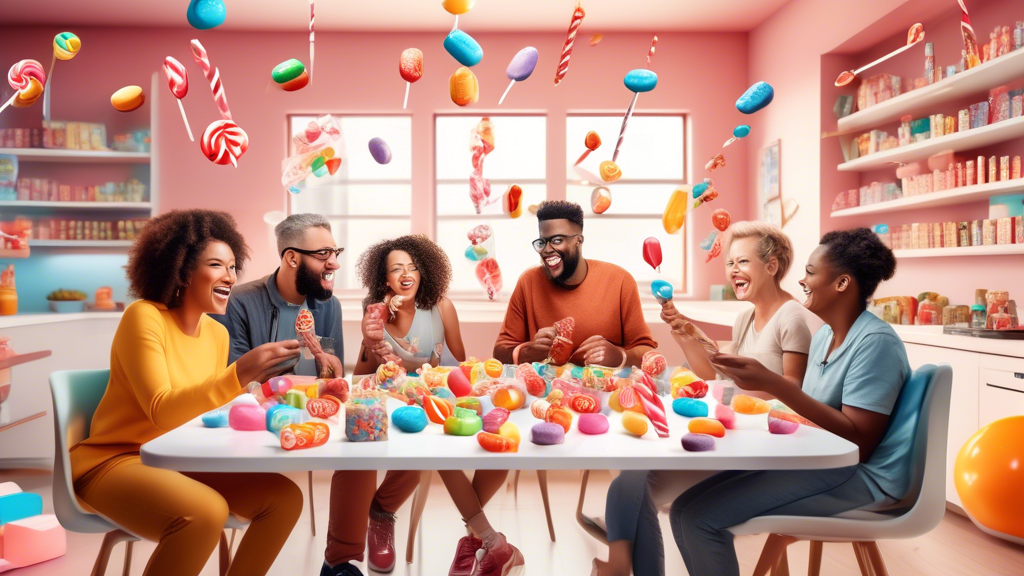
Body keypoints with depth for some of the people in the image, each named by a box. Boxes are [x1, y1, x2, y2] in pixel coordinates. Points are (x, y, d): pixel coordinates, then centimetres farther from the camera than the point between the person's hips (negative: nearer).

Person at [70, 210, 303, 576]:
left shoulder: (217, 333, 4)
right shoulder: (143, 317, -16)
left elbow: (208, 412, 8)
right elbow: (163, 413, -26)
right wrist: (239, 374, -38)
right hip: (114, 460, -6)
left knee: (284, 498, -10)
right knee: (206, 512, -33)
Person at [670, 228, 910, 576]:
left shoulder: (875, 342, -16)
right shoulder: (825, 335, 11)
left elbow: (859, 440, -22)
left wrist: (774, 384, -27)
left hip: (862, 476, -8)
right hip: (820, 463, 8)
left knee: (698, 516, -20)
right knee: (687, 508, -5)